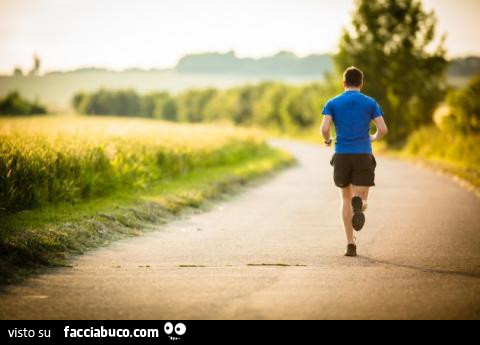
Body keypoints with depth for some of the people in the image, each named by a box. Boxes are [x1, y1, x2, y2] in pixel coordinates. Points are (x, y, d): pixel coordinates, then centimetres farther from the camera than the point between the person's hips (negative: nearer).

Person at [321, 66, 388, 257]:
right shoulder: (370, 103, 6)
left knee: (346, 199, 17)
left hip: (341, 156, 1)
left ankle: (351, 244, 11)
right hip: (364, 156, -1)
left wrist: (327, 140, 15)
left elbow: (324, 128, -8)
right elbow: (383, 129, -2)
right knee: (361, 201, 1)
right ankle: (359, 204, -39)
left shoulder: (333, 103, 5)